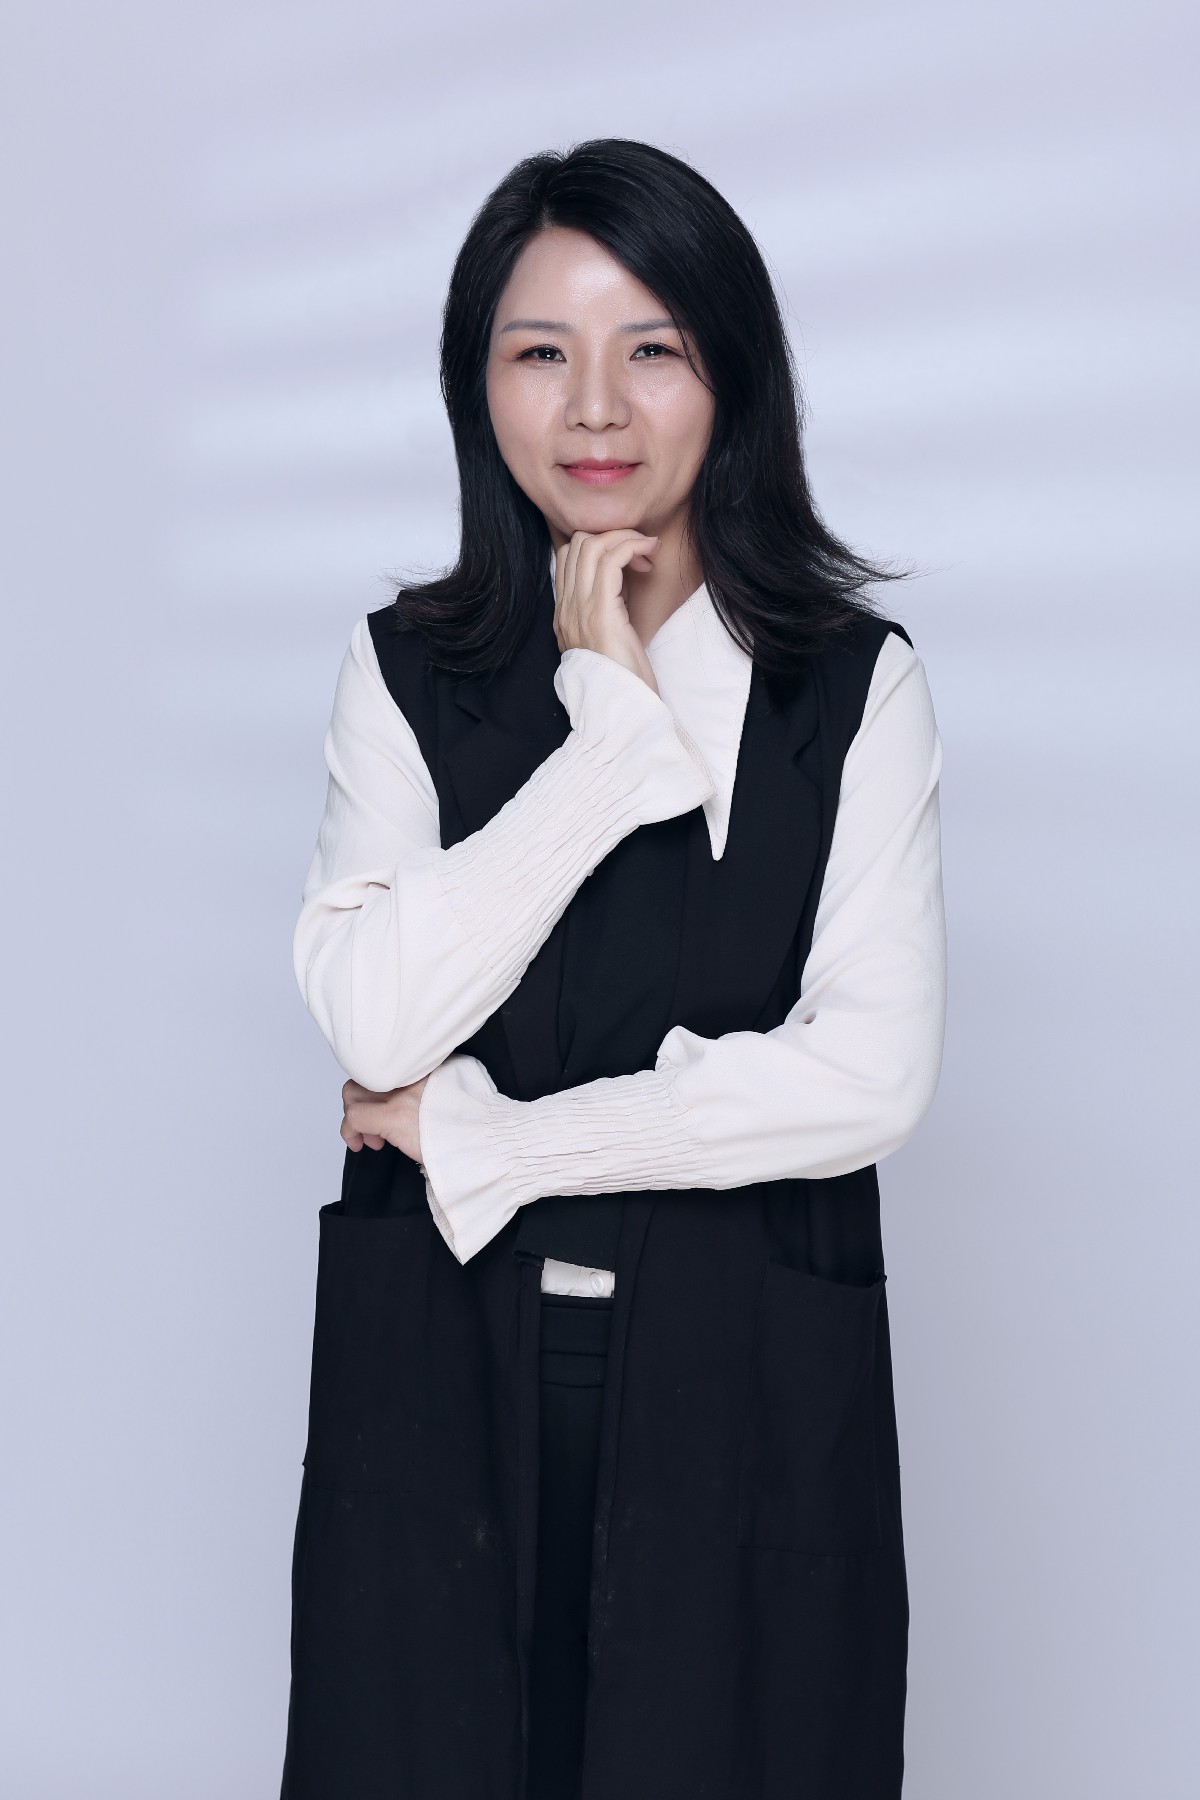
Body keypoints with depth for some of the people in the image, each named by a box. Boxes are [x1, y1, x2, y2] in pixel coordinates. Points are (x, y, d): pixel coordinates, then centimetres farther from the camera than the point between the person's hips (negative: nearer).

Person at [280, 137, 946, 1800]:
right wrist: (612, 722, -14)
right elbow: (376, 1018, -11)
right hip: (444, 1361, 1)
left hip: (746, 1383, -1)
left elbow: (875, 1074, -12)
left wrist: (482, 1136, -10)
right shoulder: (406, 668, 4)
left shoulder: (856, 684, 0)